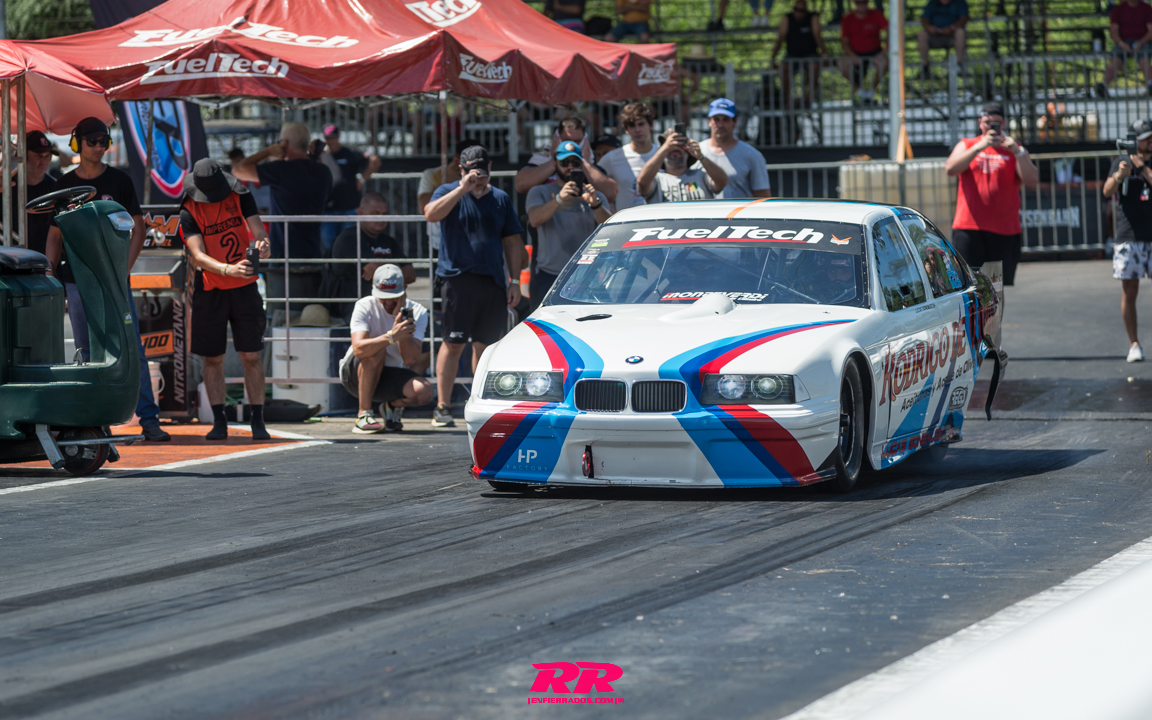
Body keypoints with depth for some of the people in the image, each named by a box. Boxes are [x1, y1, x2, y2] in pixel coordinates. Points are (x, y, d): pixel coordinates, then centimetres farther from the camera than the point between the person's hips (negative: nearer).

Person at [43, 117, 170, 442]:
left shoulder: (119, 180, 4)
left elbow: (138, 228, 5)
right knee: (86, 354, 5)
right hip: (76, 280, 2)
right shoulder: (64, 185, 9)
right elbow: (55, 234, 13)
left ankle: (148, 418, -10)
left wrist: (124, 269, -5)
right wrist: (49, 276, 3)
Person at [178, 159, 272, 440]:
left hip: (245, 288, 1)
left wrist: (262, 244, -34)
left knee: (252, 356, -2)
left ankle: (258, 422, 1)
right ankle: (219, 422, 12)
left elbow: (258, 231, -9)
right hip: (210, 291, -1)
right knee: (213, 358, 4)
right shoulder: (189, 212, -11)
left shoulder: (240, 196, -4)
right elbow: (198, 256, -22)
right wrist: (228, 270, -39)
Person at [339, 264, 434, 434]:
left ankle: (393, 405, 10)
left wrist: (401, 321, -28)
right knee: (376, 350, -35)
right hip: (356, 374, -3)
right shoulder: (365, 307, -16)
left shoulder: (418, 312, -8)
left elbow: (409, 359, -21)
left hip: (392, 377, 3)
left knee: (424, 392, -26)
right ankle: (363, 415, -25)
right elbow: (358, 349, -33)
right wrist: (391, 336, -47)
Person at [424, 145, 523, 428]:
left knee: (485, 345, 5)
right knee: (453, 344, -7)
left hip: (493, 282, 4)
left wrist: (515, 281, 10)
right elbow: (431, 214, -16)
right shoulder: (449, 192, 5)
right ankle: (443, 407, -4)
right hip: (457, 277, -4)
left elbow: (512, 242, 17)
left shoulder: (501, 199, 16)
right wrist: (463, 189, -18)